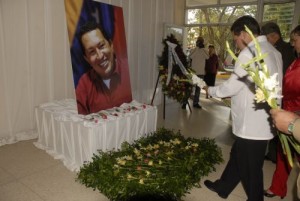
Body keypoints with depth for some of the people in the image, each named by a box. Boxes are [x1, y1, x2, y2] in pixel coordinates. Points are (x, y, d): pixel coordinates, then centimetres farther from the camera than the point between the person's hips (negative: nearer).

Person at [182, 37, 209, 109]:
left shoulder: (204, 51, 6)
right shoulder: (194, 50, 1)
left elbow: (207, 57, -14)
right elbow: (190, 56, -20)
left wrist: (202, 48, -20)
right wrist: (197, 47, -19)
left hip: (201, 72, 3)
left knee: (198, 88, 9)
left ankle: (195, 103, 17)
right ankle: (184, 102, 1)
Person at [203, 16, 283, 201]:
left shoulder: (249, 53, -18)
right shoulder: (273, 51, 10)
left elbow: (231, 87, -15)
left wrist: (211, 90, 2)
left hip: (252, 124, -10)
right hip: (263, 121, 10)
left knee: (250, 169, 9)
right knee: (238, 156, 23)